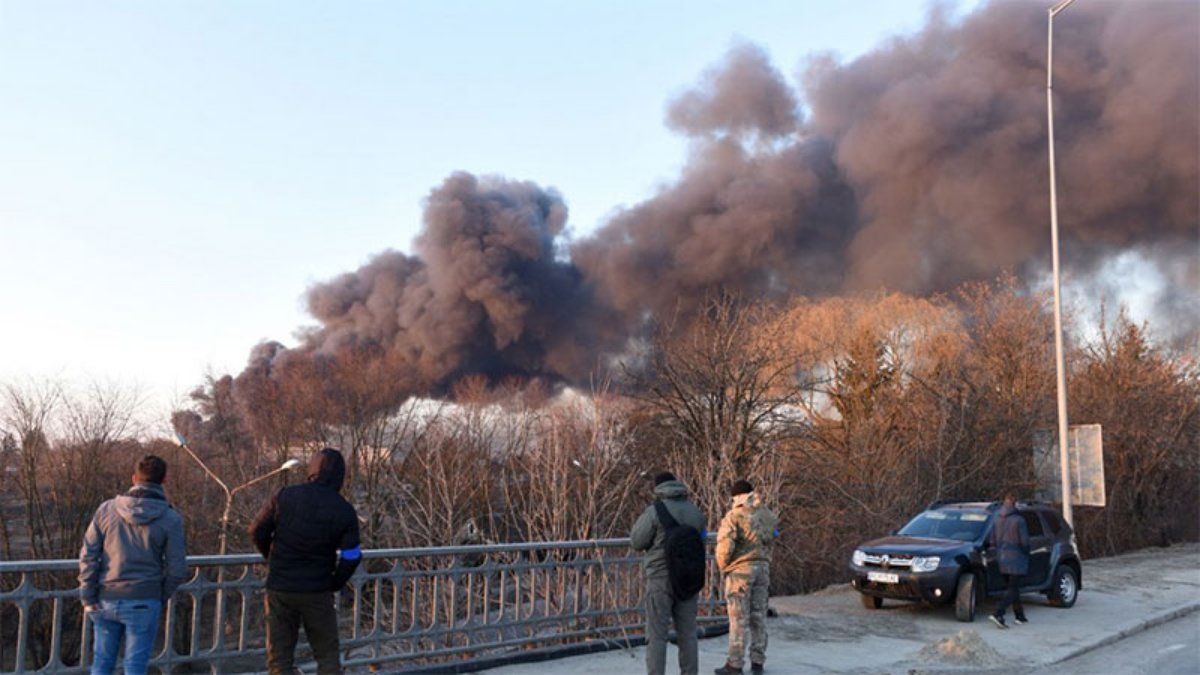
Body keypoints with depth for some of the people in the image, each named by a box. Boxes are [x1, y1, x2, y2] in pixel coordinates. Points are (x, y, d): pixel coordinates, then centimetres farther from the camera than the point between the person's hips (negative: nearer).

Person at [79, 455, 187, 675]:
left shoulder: (107, 509, 2)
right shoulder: (170, 519, -6)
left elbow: (88, 555, 0)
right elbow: (177, 569, -5)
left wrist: (88, 597, 3)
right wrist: (162, 596, 11)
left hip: (106, 601, 3)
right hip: (143, 604, -3)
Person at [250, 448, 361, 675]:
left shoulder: (285, 496, -5)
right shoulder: (345, 511, -7)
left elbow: (257, 531, -1)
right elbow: (351, 558, -9)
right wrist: (335, 584, 8)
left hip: (280, 588, 1)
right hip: (317, 593, 0)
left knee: (279, 657, 10)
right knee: (327, 655, 11)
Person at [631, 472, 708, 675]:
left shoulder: (655, 511, -12)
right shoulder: (695, 512, 2)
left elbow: (636, 542, -5)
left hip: (660, 579, -4)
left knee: (656, 635, 2)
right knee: (687, 633, 11)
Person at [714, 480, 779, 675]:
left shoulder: (734, 516, -11)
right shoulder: (768, 516, 7)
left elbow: (725, 545, -17)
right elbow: (771, 542, 7)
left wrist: (722, 566, -2)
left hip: (740, 570, -5)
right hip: (763, 568, 5)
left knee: (738, 618, -1)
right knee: (759, 616, 11)